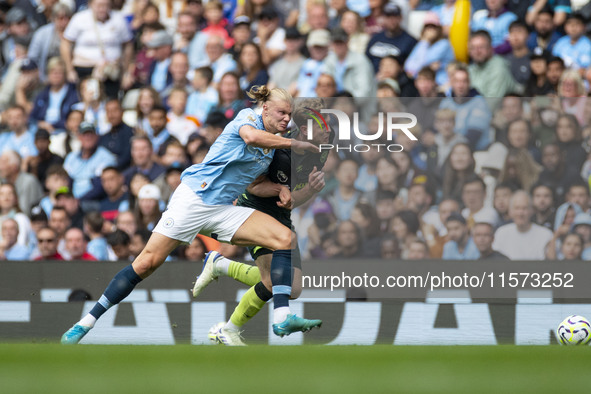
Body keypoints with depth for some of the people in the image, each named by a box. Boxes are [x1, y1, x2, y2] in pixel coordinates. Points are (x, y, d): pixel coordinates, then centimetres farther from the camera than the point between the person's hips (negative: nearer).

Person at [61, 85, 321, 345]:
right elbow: (251, 136, -29)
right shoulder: (248, 117, -4)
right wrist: (294, 144, -23)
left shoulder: (273, 145, 16)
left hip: (224, 210, 7)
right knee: (147, 263, -11)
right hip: (194, 196, -7)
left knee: (286, 239, -12)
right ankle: (88, 322, -2)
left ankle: (282, 318, -22)